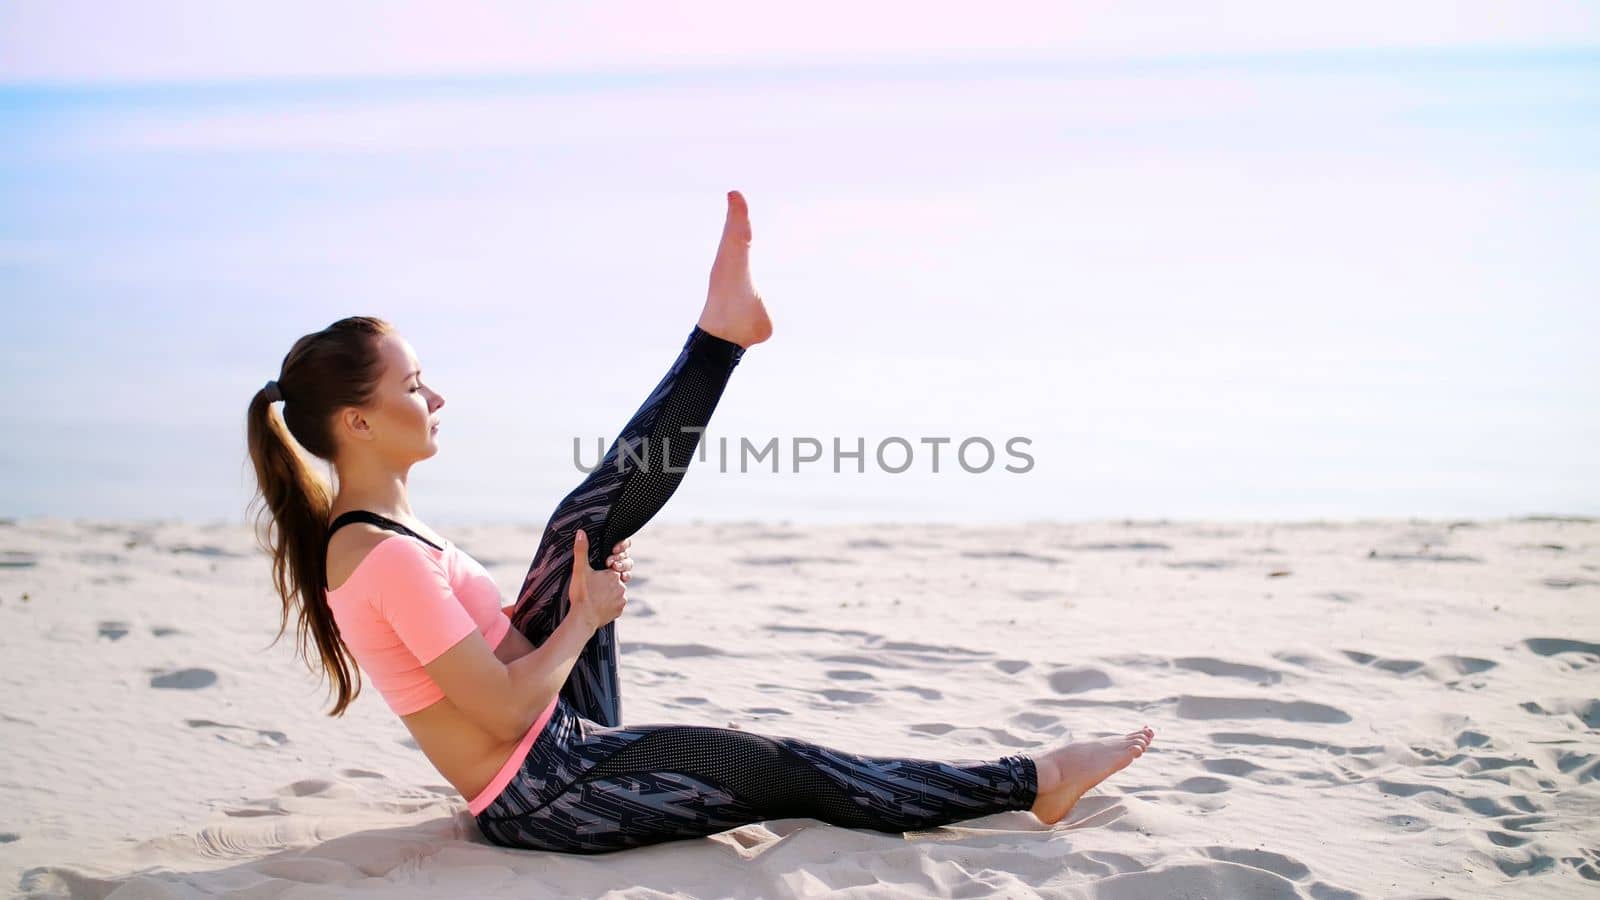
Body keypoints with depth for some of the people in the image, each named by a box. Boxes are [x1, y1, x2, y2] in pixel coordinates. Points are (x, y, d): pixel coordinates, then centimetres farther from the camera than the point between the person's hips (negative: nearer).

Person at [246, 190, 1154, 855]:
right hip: (539, 790, -9)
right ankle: (1032, 780, 6)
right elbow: (506, 711, -25)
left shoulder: (358, 529, 5)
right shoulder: (385, 556, -26)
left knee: (587, 521, 3)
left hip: (553, 745, 9)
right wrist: (588, 615, -12)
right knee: (786, 769, -5)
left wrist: (570, 592, 6)